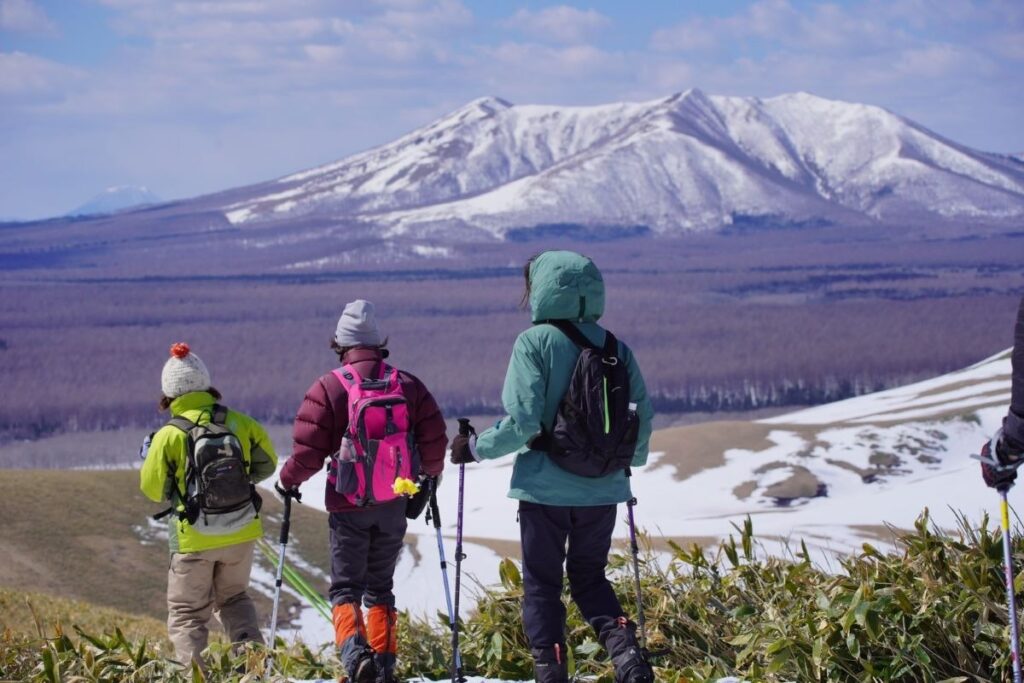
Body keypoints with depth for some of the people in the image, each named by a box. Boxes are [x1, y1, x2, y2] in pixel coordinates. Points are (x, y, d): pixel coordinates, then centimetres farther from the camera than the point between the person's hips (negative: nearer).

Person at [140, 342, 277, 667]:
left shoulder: (169, 436, -14)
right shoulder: (238, 423, -5)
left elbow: (153, 489, -5)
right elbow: (266, 463, 7)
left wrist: (150, 455, 13)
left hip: (195, 539, -3)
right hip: (241, 533, 3)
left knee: (187, 612, 10)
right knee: (234, 598, 24)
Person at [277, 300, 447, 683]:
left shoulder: (328, 389, -11)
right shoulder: (407, 385, -1)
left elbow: (308, 451, -13)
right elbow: (435, 439, 1)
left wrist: (289, 480, 7)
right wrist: (430, 474, 21)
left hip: (349, 507, -3)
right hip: (394, 507, 3)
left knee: (346, 588, 6)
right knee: (381, 588, 18)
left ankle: (353, 649, -19)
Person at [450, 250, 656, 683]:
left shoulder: (534, 342, -11)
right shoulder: (616, 348, 3)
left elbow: (522, 421, -17)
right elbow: (641, 414, 6)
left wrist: (476, 448, -2)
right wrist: (632, 459, 26)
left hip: (546, 487, -4)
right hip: (602, 488, 4)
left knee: (541, 584, 9)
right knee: (590, 577, 19)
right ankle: (624, 647, -4)